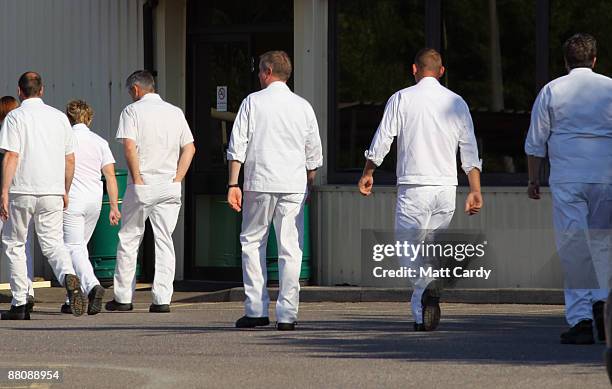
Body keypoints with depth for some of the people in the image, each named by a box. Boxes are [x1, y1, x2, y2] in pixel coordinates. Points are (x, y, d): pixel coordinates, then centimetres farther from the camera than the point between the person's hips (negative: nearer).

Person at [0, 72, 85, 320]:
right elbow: (70, 159, 14)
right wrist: (65, 192, 24)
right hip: (53, 192, 4)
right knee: (53, 242, 6)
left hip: (22, 191, -4)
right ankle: (69, 276, -25)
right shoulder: (59, 117, 10)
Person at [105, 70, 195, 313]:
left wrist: (137, 178, -9)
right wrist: (176, 179, 5)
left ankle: (123, 298, 11)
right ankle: (162, 299, -3)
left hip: (142, 186, -3)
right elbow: (189, 148, 7)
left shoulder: (132, 111, -3)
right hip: (170, 187, 3)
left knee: (128, 240, 8)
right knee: (164, 241, 5)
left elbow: (129, 145, -15)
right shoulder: (175, 112, 11)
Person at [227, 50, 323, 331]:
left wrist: (233, 184, -1)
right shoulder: (303, 107, 8)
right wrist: (309, 185, 22)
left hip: (259, 182, -2)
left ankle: (256, 310, 5)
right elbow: (313, 153, 11)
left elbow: (237, 146, -3)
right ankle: (287, 315, -1)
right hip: (294, 184, 2)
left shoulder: (253, 102, 1)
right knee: (290, 248, 2)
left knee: (252, 243, 9)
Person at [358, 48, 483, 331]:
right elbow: (470, 151, 6)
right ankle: (422, 316, 9)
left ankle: (427, 288, -29)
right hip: (446, 186, 4)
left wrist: (367, 174, 15)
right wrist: (475, 191, 8)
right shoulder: (456, 102, 9)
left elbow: (382, 140, 1)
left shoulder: (402, 99, 0)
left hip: (413, 186, -4)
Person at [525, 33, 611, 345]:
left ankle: (579, 319, -4)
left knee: (573, 248, 0)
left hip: (566, 178, -1)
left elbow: (536, 141, 5)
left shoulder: (552, 91, 4)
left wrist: (533, 179, 14)